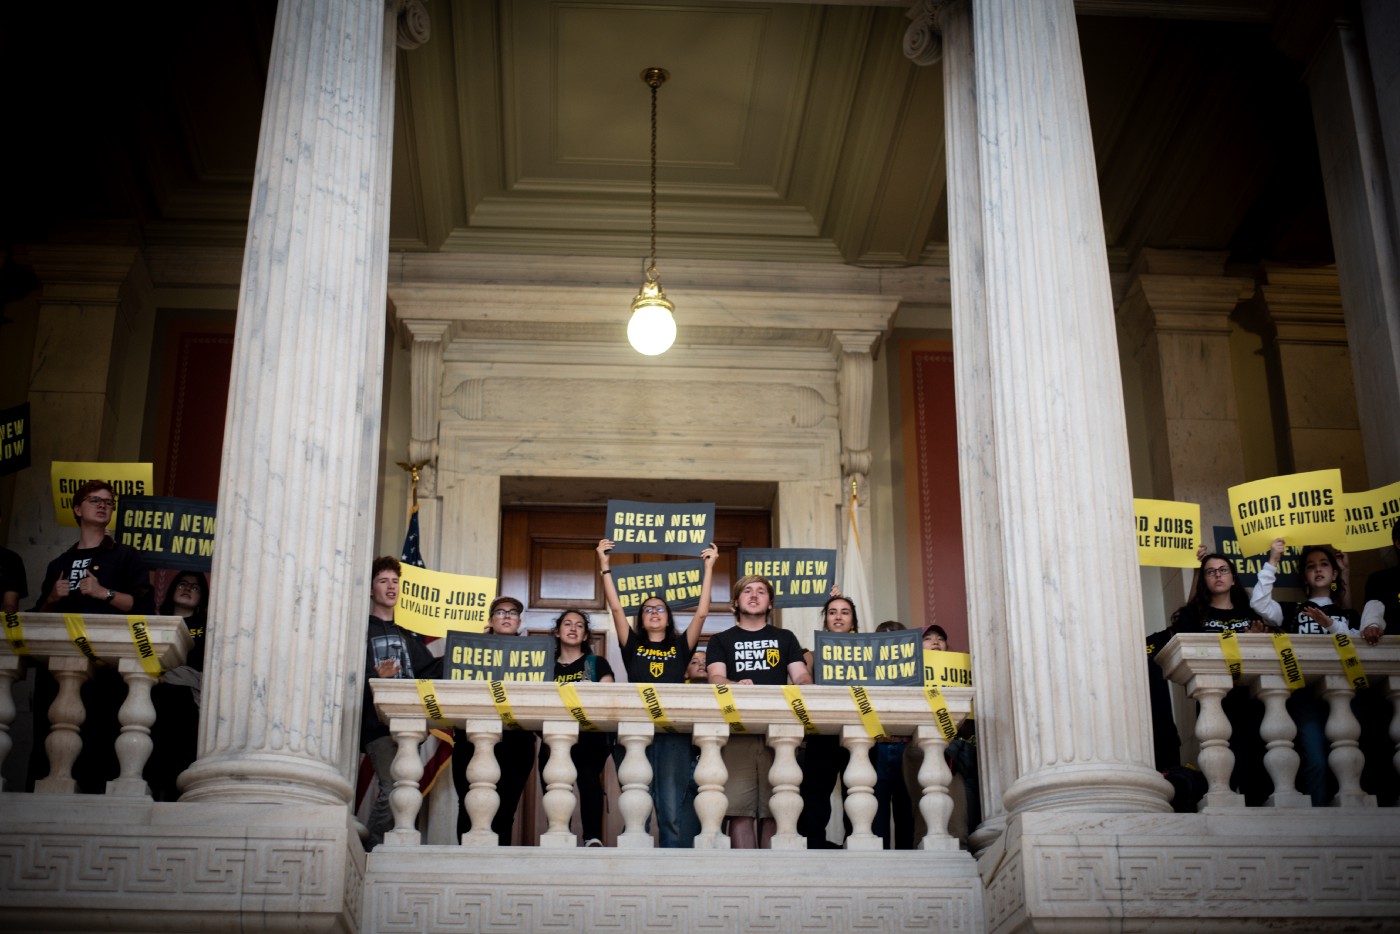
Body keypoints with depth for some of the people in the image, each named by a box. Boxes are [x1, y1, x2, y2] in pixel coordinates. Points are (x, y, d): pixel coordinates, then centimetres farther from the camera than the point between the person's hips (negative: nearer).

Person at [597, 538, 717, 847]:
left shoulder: (680, 647, 15)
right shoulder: (633, 646, 15)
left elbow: (701, 612, 8)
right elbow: (616, 608, 8)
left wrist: (708, 569, 7)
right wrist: (605, 566, 6)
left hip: (674, 733, 0)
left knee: (673, 812, -8)